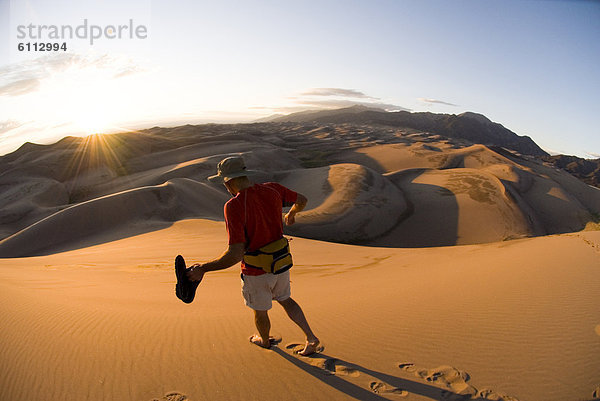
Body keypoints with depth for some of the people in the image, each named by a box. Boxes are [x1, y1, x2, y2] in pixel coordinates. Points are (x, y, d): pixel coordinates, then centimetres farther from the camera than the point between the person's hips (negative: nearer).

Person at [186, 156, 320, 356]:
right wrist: (291, 214, 30)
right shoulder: (272, 189, -10)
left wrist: (202, 269, -21)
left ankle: (264, 339, 53)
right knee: (285, 300, 31)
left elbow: (235, 254, -31)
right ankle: (311, 338, 28)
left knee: (260, 311, 25)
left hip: (256, 272, -5)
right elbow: (302, 200, 8)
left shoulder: (233, 206, -28)